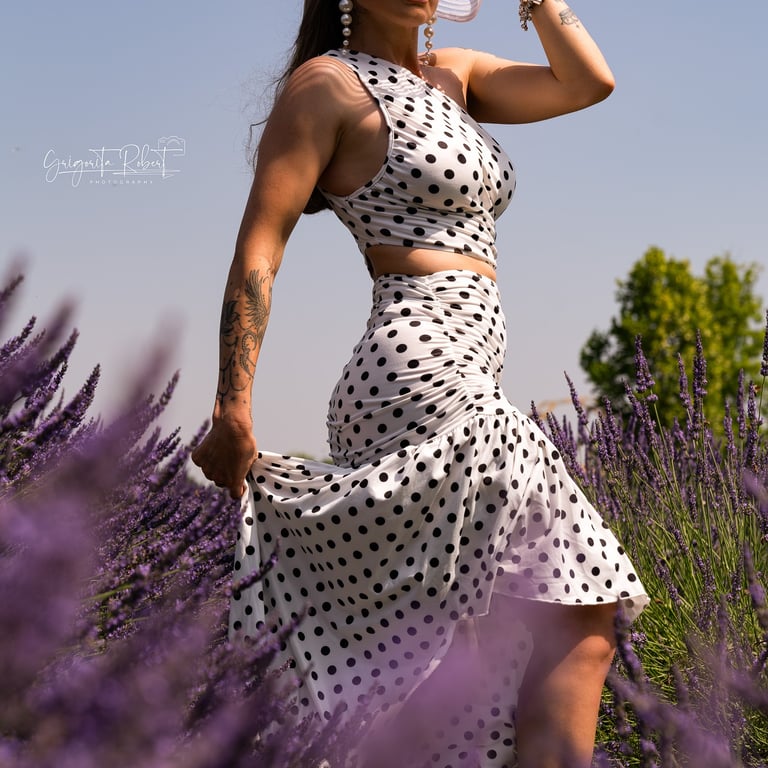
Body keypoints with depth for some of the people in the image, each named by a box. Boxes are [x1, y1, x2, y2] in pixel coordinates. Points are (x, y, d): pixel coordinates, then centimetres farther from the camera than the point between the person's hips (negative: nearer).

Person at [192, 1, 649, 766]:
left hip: (453, 388, 9)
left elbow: (587, 83, 11)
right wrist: (233, 410, -15)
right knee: (576, 623, -12)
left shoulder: (453, 75, 21)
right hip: (424, 378, -9)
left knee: (449, 667, 9)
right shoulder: (327, 84, -1)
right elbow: (258, 248, -8)